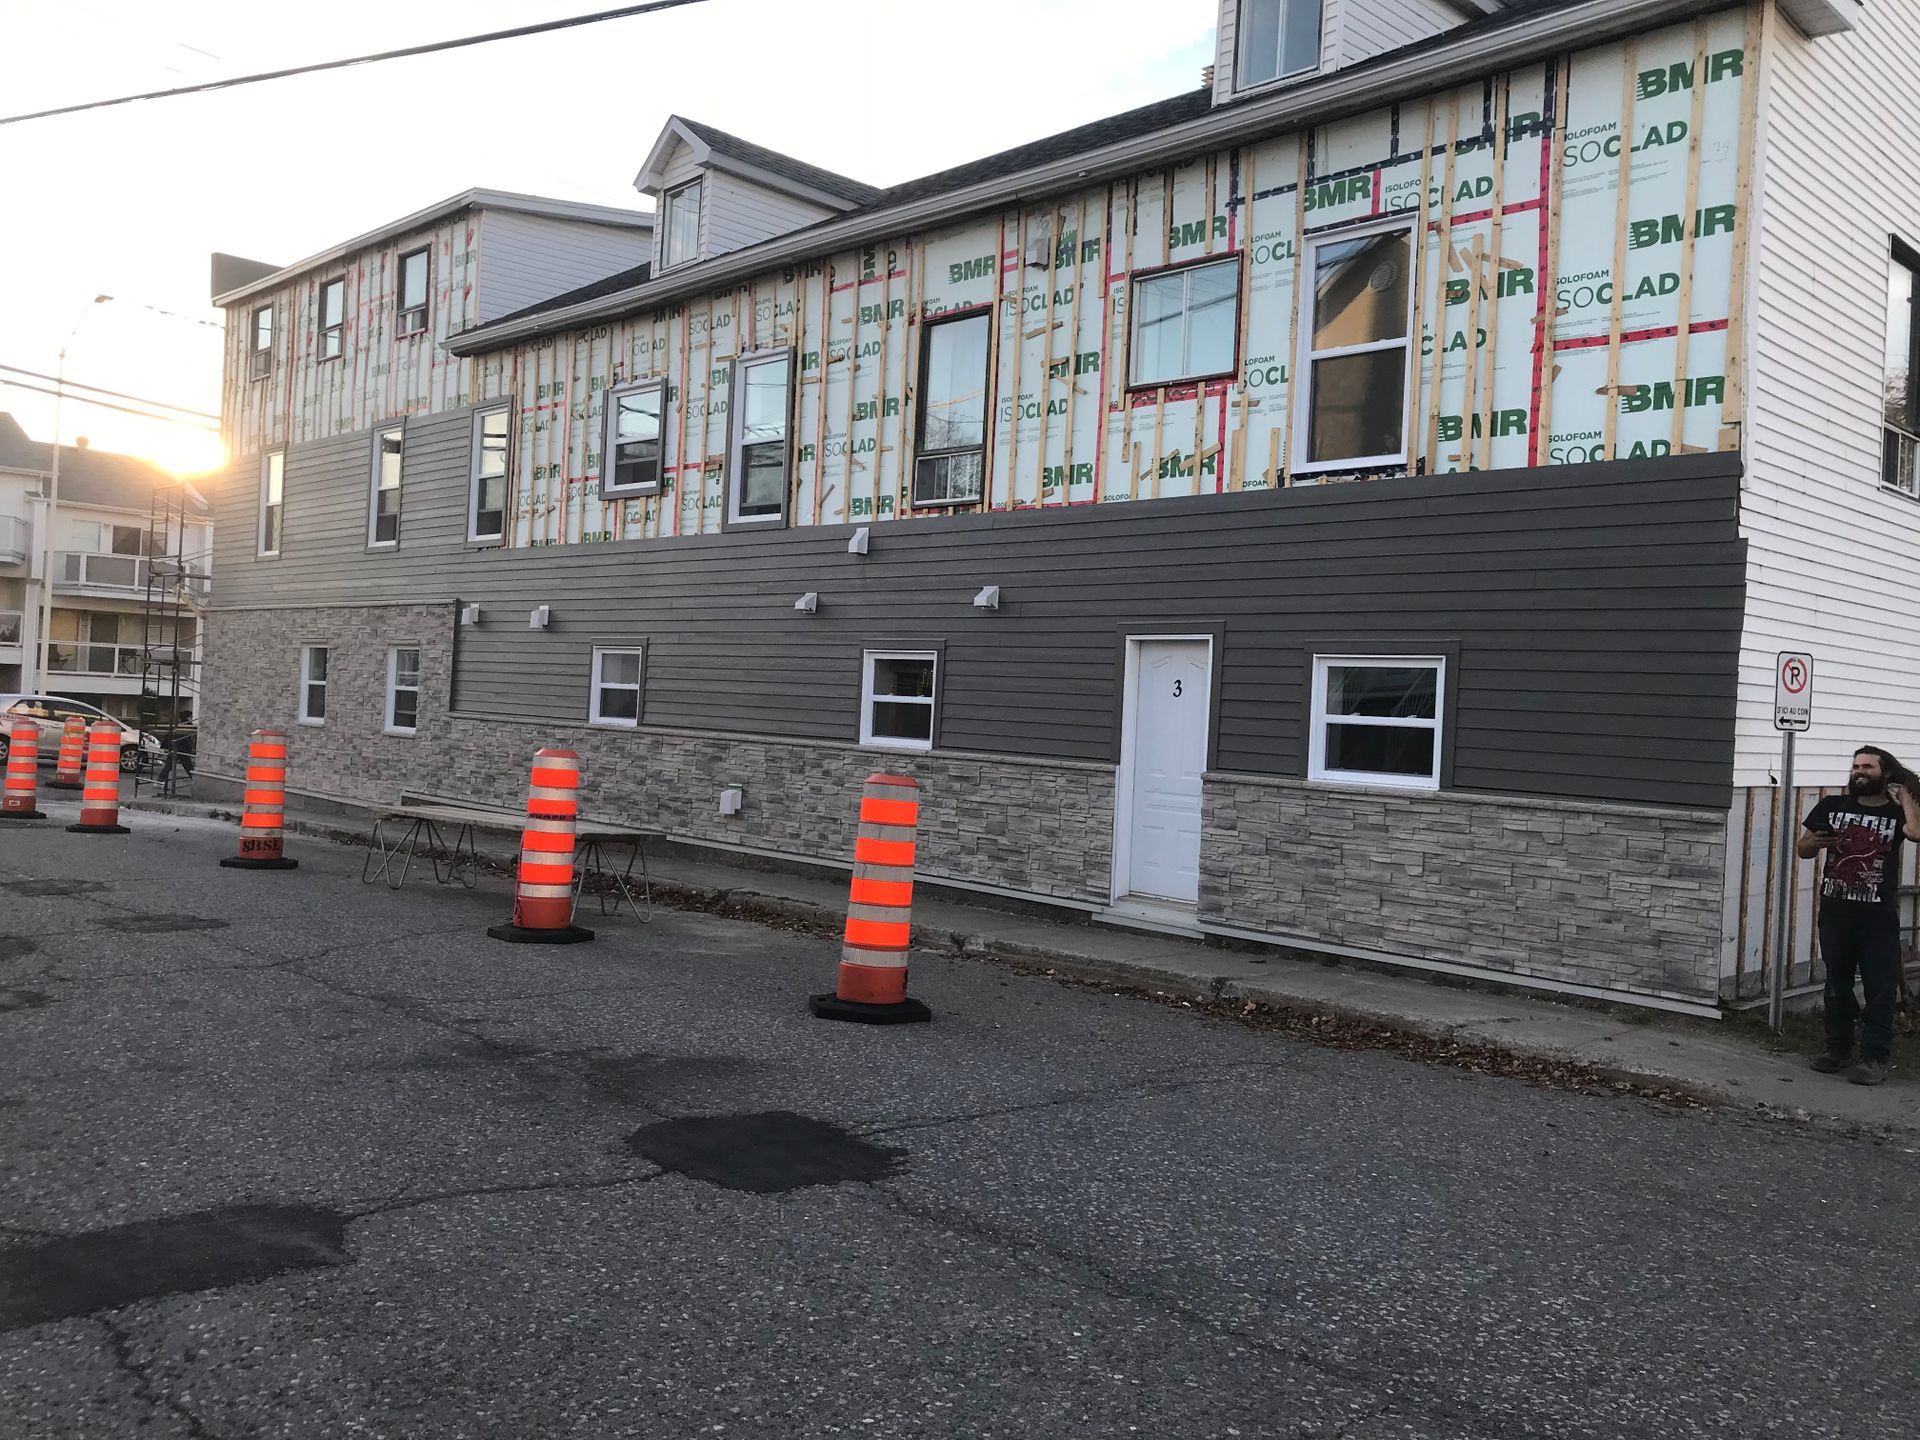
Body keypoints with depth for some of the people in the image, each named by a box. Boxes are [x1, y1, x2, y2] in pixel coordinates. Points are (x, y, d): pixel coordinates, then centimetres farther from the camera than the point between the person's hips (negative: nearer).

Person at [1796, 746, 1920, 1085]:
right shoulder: (1832, 806, 6)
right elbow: (1801, 849, 13)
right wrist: (1812, 843, -10)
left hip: (1878, 915, -2)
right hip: (1835, 910, 2)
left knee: (1880, 987, -1)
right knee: (1837, 982, 11)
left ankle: (1875, 1056, 5)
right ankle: (1837, 1047, 21)